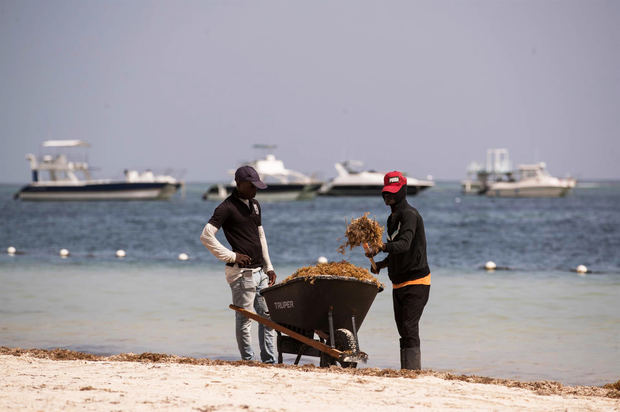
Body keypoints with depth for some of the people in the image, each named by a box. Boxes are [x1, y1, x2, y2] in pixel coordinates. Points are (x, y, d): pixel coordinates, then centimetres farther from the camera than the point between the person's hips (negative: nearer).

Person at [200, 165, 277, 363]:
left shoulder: (254, 204, 16)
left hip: (259, 271, 8)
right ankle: (248, 362, 1)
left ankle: (269, 361, 13)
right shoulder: (227, 208, -10)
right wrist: (232, 256, -15)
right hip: (242, 272, -8)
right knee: (245, 319, -3)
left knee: (268, 315, 8)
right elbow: (206, 236, -15)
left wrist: (268, 267, 18)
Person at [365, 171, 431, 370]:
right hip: (399, 283, 9)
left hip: (416, 280, -9)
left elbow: (404, 244, -30)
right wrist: (381, 264, 14)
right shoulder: (393, 218, 16)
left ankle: (413, 371, -19)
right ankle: (405, 371, 11)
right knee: (403, 330, 9)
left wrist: (382, 247, -45)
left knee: (409, 328, -16)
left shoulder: (409, 215, -13)